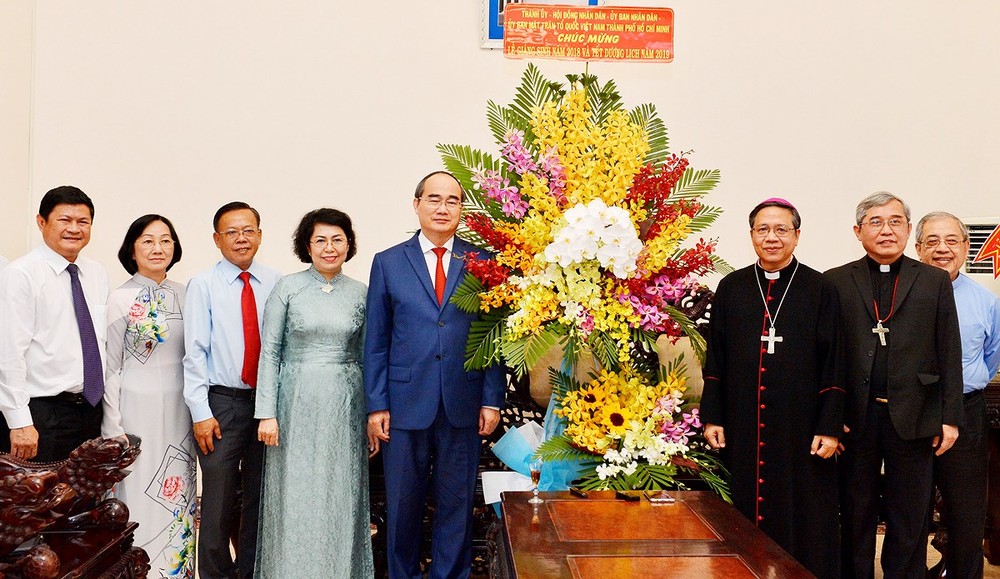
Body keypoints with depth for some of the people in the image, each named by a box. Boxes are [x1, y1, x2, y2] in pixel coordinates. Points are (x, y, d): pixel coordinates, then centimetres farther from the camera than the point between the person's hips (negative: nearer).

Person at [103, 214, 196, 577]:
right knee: (139, 497, 1)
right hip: (137, 408, -4)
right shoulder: (119, 299, -5)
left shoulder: (184, 295, 6)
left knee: (177, 497, 10)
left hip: (178, 408, 4)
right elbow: (110, 368, -4)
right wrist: (114, 428, -8)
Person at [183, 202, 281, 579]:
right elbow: (195, 353, -4)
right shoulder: (203, 285, -1)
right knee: (219, 501, 3)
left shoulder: (276, 285, 3)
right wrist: (201, 413, -9)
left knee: (260, 498, 11)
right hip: (222, 403, -2)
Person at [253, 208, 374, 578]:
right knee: (295, 498, 4)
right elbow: (269, 352, -2)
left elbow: (366, 356, 9)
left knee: (341, 497, 7)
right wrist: (267, 412, -8)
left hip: (345, 407, 2)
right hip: (297, 404, -2)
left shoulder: (360, 293, 5)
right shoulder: (288, 288, -1)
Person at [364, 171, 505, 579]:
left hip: (463, 407, 0)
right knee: (403, 505, 10)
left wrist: (492, 400, -2)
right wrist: (376, 405, -1)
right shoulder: (388, 263, 5)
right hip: (405, 404, 0)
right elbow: (375, 342, 4)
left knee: (457, 505, 9)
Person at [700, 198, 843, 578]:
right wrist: (711, 417, 2)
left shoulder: (820, 290, 1)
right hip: (742, 428, 2)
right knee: (746, 515, 7)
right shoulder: (731, 288, 7)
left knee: (803, 521, 4)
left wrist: (830, 427, -7)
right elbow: (715, 360, 8)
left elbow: (834, 365, -2)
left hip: (800, 428, -2)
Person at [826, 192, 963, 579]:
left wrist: (950, 417, 0)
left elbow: (949, 354, 4)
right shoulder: (836, 282, 3)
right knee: (856, 514, 11)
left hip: (913, 417, 0)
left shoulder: (935, 281, 5)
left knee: (909, 518, 10)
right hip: (856, 416, 0)